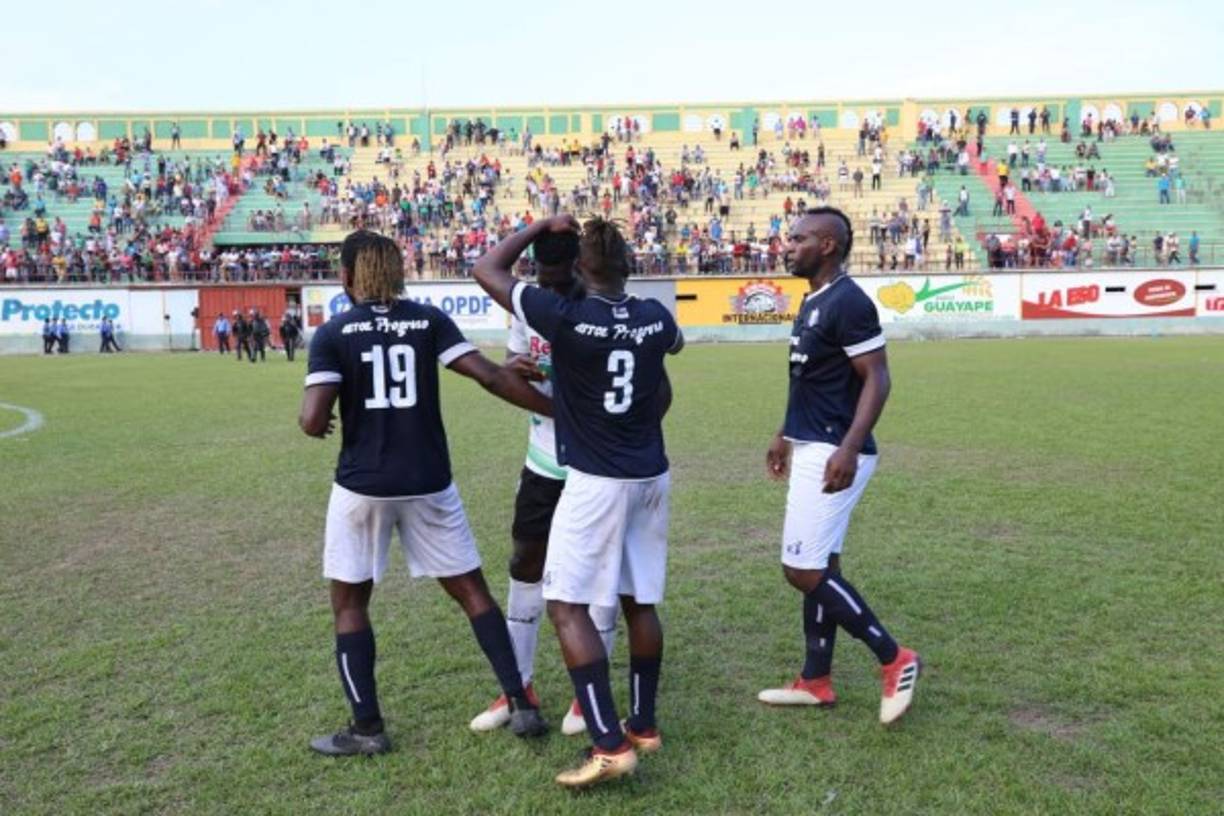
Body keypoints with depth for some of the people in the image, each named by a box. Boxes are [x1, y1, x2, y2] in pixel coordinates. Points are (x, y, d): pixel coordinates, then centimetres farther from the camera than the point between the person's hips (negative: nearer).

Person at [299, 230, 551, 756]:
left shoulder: (333, 333, -5)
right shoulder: (429, 320, 0)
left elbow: (313, 422, -14)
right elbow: (490, 377, -9)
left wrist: (311, 423, 10)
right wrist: (561, 411, -5)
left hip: (363, 486, -2)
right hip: (427, 483, 2)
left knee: (349, 601, 16)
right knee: (471, 590, 13)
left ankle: (367, 727, 19)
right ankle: (520, 705, 13)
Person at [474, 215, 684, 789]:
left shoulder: (565, 316, -15)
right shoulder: (655, 316, 1)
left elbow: (487, 270, -3)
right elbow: (677, 344, 28)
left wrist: (544, 226, 5)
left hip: (596, 482, -6)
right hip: (651, 476, 7)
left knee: (567, 606, 0)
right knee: (640, 602, 15)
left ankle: (610, 745, -2)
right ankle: (643, 726, 28)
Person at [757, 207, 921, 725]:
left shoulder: (847, 302, -16)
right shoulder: (813, 301, 14)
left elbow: (877, 380, -19)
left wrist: (848, 449, -27)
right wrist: (786, 435, 24)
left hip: (832, 454, -10)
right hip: (812, 448, 10)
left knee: (804, 570, -8)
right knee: (818, 568, 14)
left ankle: (894, 659, 6)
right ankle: (815, 682, 25)